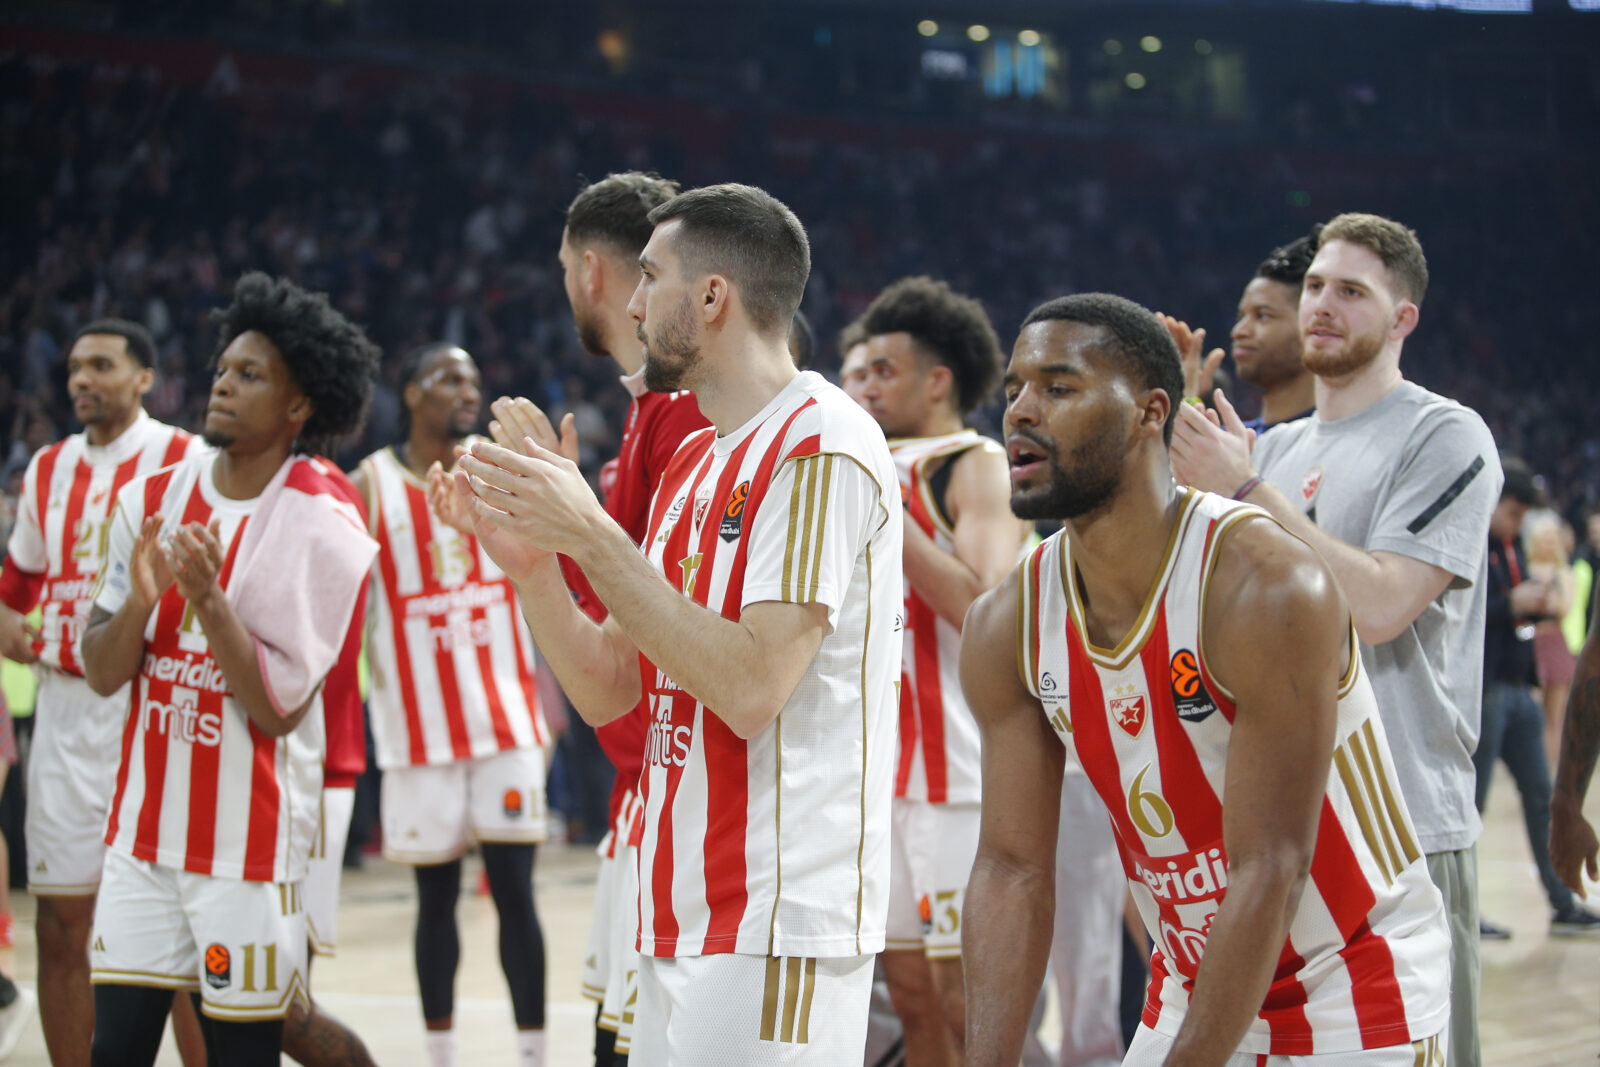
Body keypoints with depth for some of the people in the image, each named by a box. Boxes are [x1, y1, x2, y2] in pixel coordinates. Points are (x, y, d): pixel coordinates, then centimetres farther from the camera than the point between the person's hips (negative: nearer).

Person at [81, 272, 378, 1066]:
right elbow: (101, 674, 6)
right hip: (144, 829, 5)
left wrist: (208, 599, -22)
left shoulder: (322, 527, -10)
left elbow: (281, 708, -13)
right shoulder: (151, 499, 5)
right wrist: (139, 599, -13)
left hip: (250, 843, -5)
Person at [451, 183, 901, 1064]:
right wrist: (530, 563, -1)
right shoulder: (694, 462, 16)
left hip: (777, 923, -9)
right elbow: (607, 692, 14)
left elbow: (751, 688, -23)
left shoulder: (821, 446, -13)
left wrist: (594, 538, -18)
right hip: (683, 920, 9)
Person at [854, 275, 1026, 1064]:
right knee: (910, 989, 10)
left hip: (957, 760, -8)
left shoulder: (980, 466, -6)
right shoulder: (881, 470, 17)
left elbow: (982, 610, -21)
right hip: (887, 762, 8)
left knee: (964, 998, -7)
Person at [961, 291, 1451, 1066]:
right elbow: (1011, 869, -5)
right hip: (1188, 996, 5)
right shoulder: (1005, 628, -6)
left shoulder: (1270, 589, -25)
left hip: (1355, 1004, -5)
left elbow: (1269, 873, -26)